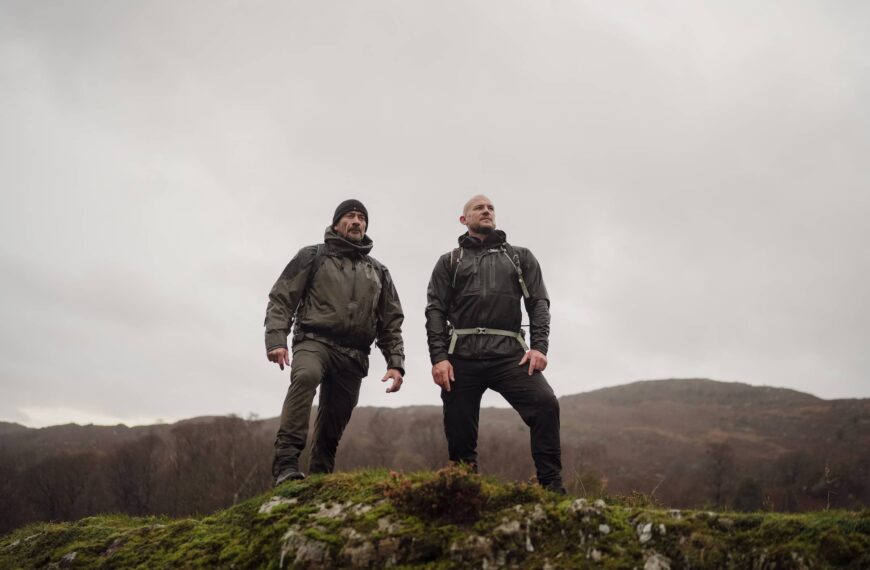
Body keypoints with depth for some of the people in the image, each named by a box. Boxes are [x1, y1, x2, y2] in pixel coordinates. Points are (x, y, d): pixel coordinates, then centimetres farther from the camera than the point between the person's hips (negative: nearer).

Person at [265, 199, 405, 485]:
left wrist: (395, 363, 7)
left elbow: (391, 322, 19)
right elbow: (281, 299, 3)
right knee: (305, 377, -35)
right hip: (314, 340, -4)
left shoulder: (378, 272, 21)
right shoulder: (312, 256, 11)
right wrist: (276, 340, -12)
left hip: (353, 355, 4)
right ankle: (286, 462, -40)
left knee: (332, 428, 5)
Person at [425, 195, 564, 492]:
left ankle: (552, 487, -19)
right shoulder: (449, 262, 18)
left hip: (509, 354, 0)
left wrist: (539, 347, -7)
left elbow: (539, 303, 10)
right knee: (459, 435, -2)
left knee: (545, 403, -23)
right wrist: (438, 357, -7)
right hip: (462, 357, 1)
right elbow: (435, 311, 8)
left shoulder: (521, 257, 20)